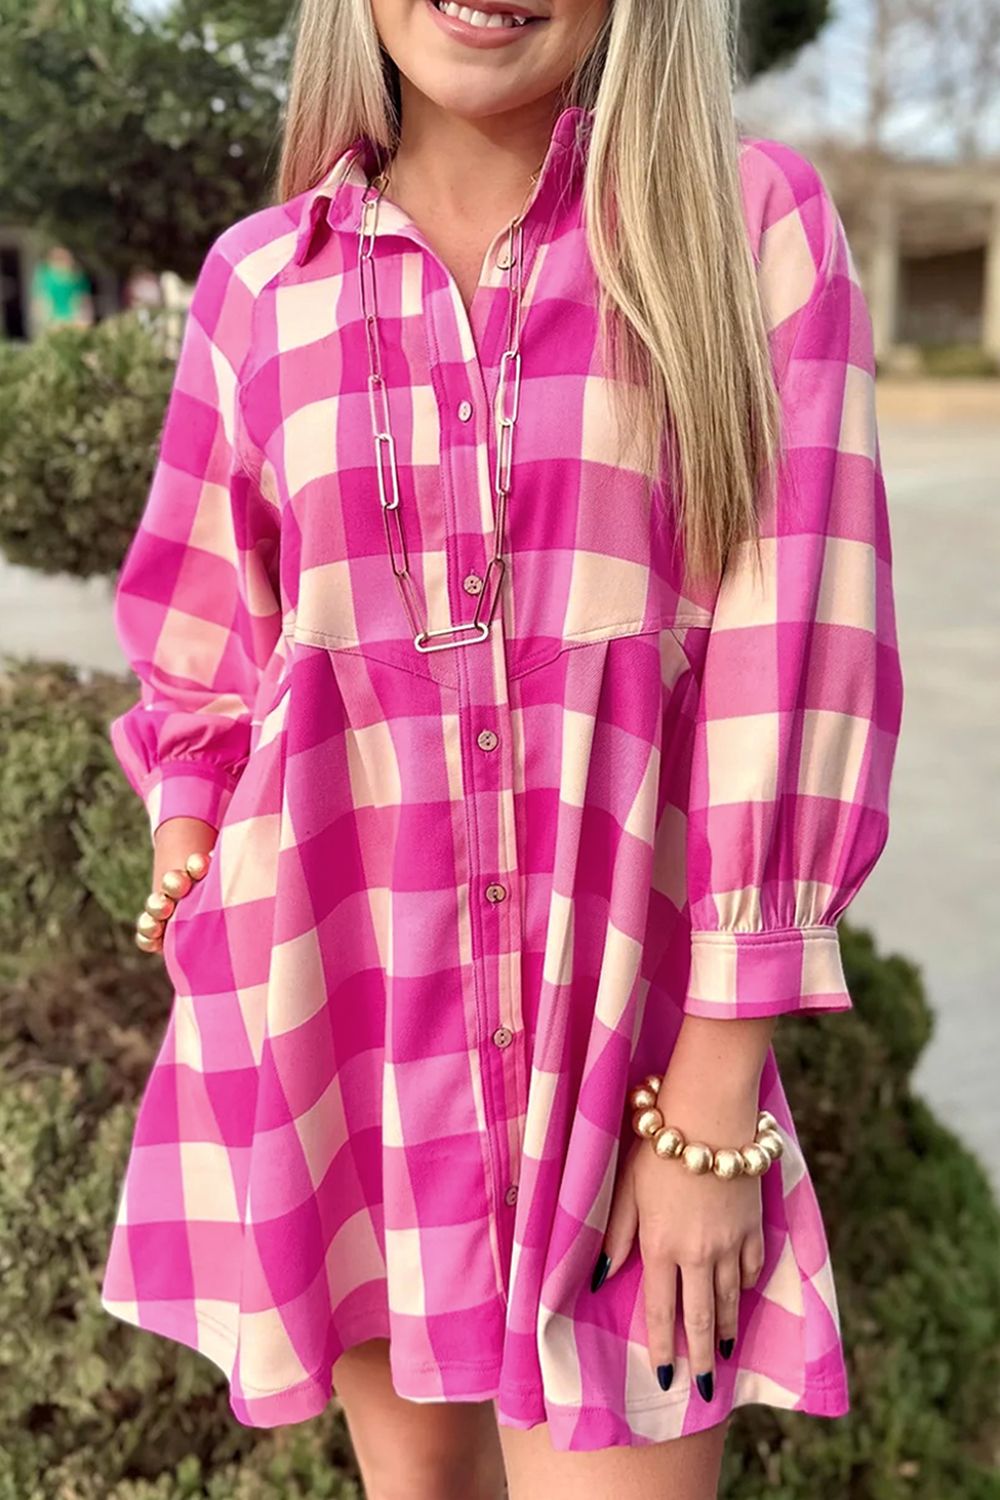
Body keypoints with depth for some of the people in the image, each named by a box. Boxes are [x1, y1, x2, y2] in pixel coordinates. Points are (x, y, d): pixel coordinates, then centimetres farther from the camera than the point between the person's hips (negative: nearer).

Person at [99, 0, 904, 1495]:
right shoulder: (258, 282, 4)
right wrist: (190, 883, 2)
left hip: (622, 1017, -2)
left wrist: (716, 1104, -11)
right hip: (333, 996, 3)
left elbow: (795, 658, -9)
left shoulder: (752, 219, -4)